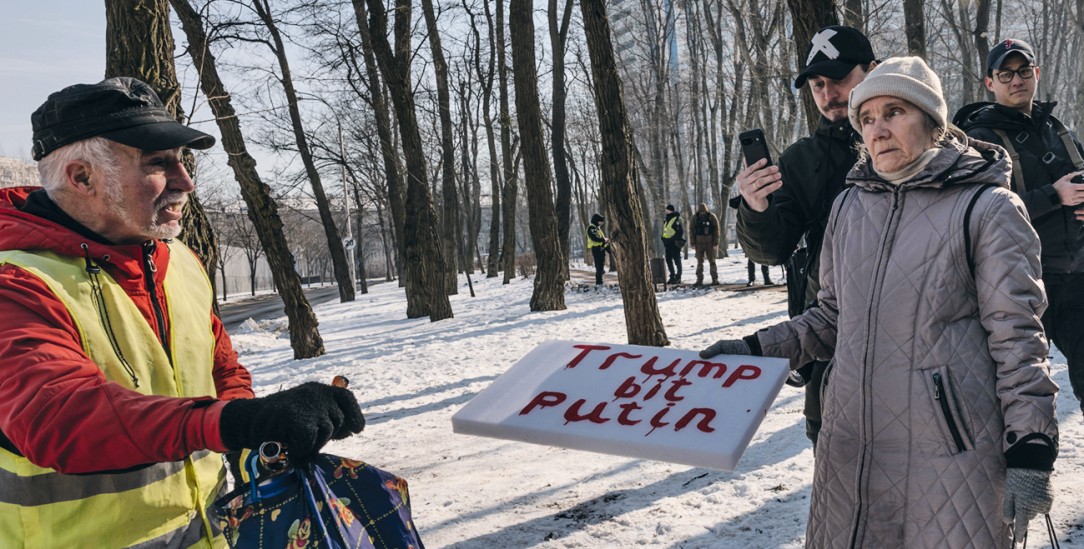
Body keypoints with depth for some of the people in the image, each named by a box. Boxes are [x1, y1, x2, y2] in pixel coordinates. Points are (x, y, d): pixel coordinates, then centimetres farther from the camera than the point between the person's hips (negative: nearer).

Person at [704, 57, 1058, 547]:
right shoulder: (849, 206, 10)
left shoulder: (985, 207, -5)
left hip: (948, 451, -4)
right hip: (850, 446, 5)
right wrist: (757, 350, 5)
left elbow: (1016, 335, -6)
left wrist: (1029, 452, -10)